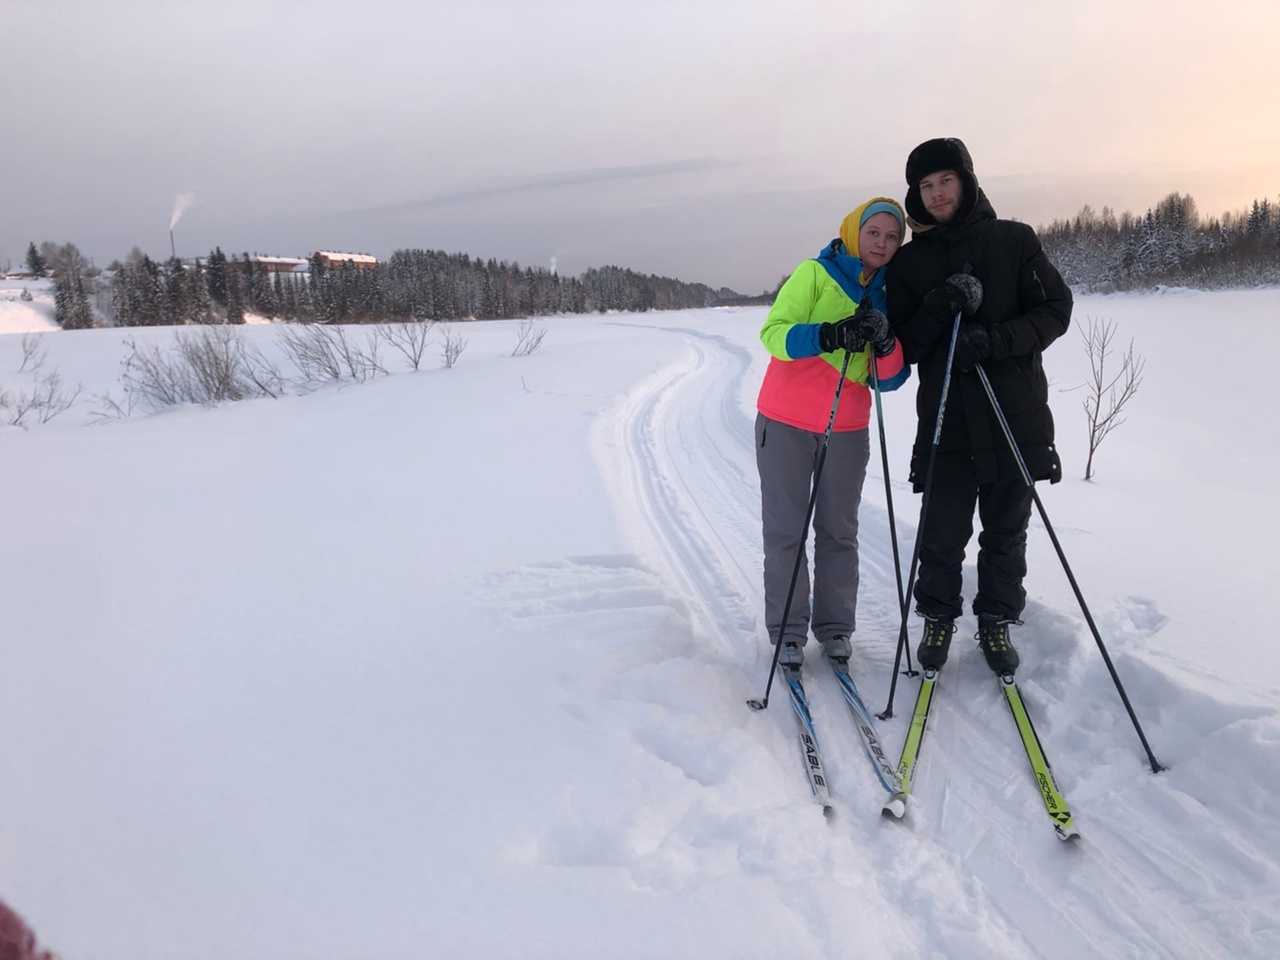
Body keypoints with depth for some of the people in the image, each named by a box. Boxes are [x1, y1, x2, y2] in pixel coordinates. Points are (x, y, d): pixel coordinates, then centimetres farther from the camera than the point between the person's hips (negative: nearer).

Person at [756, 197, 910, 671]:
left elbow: (891, 379, 3)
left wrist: (884, 342, -18)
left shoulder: (889, 295, 9)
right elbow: (773, 333, -16)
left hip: (848, 431, 4)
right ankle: (787, 631, 8)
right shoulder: (814, 274, -4)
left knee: (839, 532, 5)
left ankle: (835, 627, 17)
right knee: (785, 531, -1)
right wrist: (829, 335, -31)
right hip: (786, 425, -3)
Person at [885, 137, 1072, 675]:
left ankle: (997, 622, 28)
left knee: (1006, 533, 10)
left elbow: (1055, 311, 0)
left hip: (1015, 415, 0)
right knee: (942, 535, 2)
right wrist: (936, 310, -16)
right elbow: (903, 347, 2)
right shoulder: (909, 261, 6)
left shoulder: (1014, 240, 5)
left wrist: (996, 339, -16)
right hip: (946, 423, 0)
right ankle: (938, 619, 24)